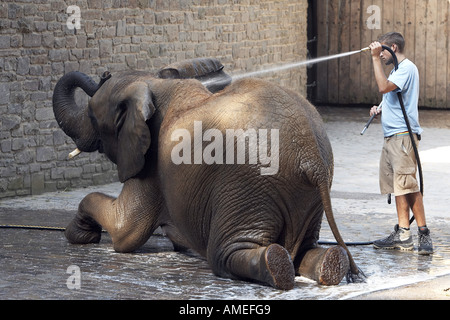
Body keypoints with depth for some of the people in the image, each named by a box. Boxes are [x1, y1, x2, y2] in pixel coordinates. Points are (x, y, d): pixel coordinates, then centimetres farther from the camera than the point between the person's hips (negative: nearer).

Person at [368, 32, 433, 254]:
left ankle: (424, 233, -11)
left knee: (407, 184, -13)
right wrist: (380, 109, 10)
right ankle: (402, 234, 9)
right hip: (391, 136, 10)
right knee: (397, 186, 7)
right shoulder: (397, 70, 22)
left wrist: (376, 58, -16)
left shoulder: (407, 68, -9)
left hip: (403, 135, -10)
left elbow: (384, 87, -22)